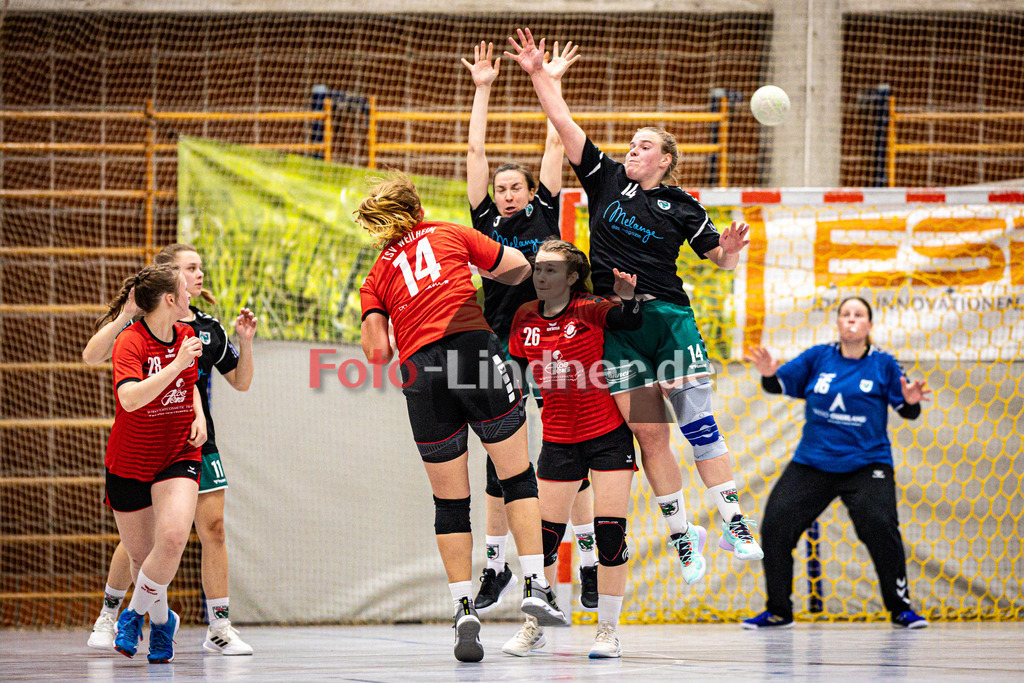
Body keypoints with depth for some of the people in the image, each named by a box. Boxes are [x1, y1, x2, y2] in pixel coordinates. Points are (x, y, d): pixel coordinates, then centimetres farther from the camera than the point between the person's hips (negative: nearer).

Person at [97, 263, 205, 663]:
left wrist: (199, 416, 5)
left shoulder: (185, 335, 3)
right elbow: (130, 399, -34)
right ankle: (161, 619, 34)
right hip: (128, 462, -3)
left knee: (173, 537, -23)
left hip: (179, 457, 3)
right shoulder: (130, 342, -17)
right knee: (140, 554, 7)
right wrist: (176, 364, -36)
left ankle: (136, 614, -3)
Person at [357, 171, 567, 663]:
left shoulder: (376, 276, 20)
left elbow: (377, 350, 7)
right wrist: (482, 271, 42)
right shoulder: (450, 235, 19)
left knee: (450, 501, 9)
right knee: (517, 475, 8)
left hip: (421, 372, 2)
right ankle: (535, 586, -3)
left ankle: (463, 609, 2)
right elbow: (519, 266, 22)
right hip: (474, 347, -2)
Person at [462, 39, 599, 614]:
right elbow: (476, 151, 8)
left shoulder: (545, 214, 6)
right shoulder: (488, 221, 10)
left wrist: (551, 82, 7)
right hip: (501, 347, 2)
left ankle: (592, 563, 4)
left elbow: (556, 144, 6)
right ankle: (498, 567, 12)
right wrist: (483, 89, 9)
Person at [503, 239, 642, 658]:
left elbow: (630, 322, -26)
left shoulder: (589, 310, -10)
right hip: (558, 439, 4)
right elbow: (515, 375, 13)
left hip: (607, 433, -3)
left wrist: (627, 298, -44)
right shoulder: (525, 318, 2)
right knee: (544, 534, 2)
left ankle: (608, 629, 3)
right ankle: (533, 627, 17)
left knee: (610, 530, -8)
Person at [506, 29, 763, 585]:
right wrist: (537, 73, 1)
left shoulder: (680, 207, 7)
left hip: (668, 316, -2)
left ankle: (734, 523, -5)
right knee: (647, 433, -2)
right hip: (615, 324, 2)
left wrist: (731, 248, -11)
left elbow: (720, 259, 11)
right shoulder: (605, 179, 11)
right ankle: (682, 534, 6)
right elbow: (563, 122, 7)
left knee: (696, 423, -8)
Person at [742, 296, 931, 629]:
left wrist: (911, 400, -22)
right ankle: (778, 611, 9)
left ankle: (900, 608, -4)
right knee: (775, 525, -7)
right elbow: (779, 385, 0)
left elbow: (908, 412, 0)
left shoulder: (882, 364, -1)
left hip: (866, 464, -2)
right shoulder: (818, 357, 4)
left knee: (879, 527, -23)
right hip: (812, 463, 3)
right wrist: (769, 374, -22)